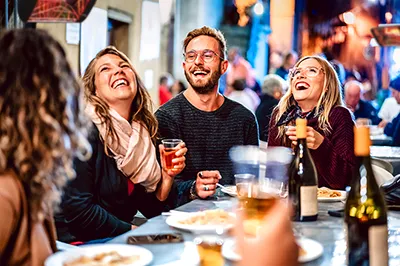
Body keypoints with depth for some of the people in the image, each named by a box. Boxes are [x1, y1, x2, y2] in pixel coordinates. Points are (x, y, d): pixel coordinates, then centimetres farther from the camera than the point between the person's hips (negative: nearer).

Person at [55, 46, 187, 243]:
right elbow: (78, 210, -19)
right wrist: (134, 231, -14)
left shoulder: (144, 132, 6)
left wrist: (167, 176, -10)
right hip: (81, 243, -7)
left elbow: (151, 209, 8)